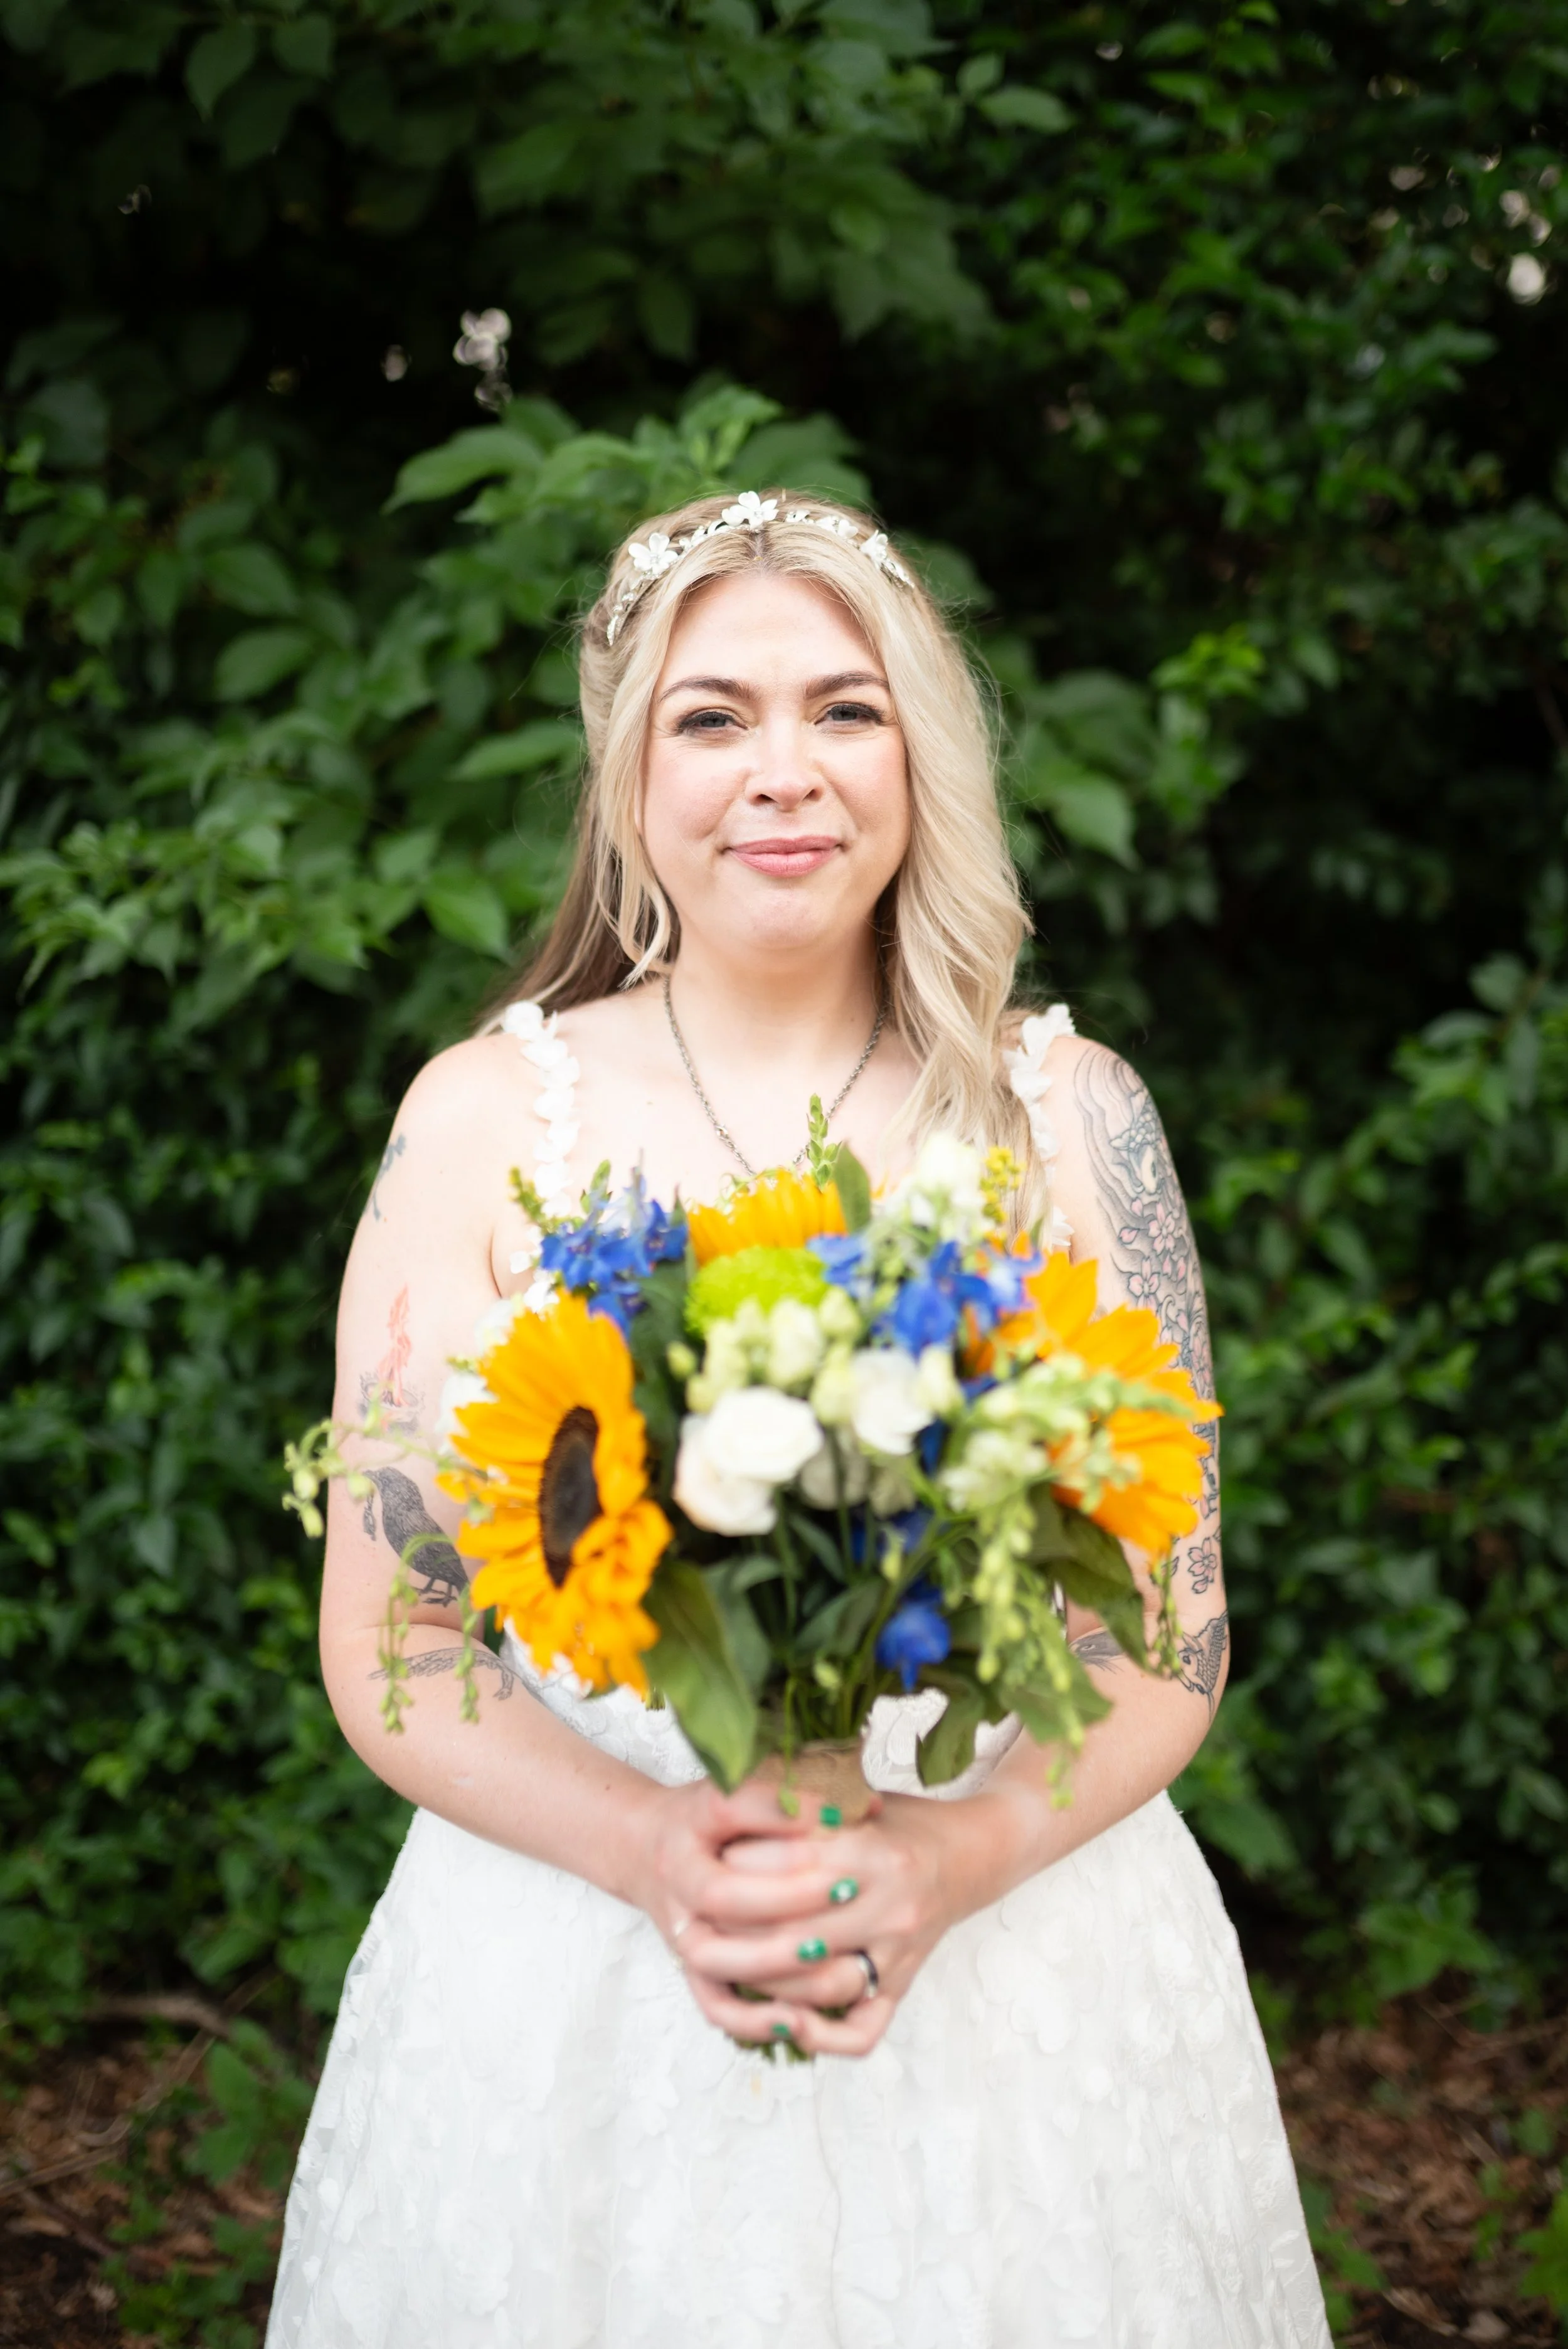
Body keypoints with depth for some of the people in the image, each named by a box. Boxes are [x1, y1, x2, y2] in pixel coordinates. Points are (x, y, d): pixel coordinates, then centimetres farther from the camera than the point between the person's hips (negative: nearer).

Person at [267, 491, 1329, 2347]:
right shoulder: (483, 1117, -3)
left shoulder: (1066, 1114, -1)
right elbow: (381, 1643, -2)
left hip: (1019, 1963, 1)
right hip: (568, 1975, 0)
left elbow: (1173, 1636, 1)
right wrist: (650, 1849, -18)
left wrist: (950, 1862, -16)